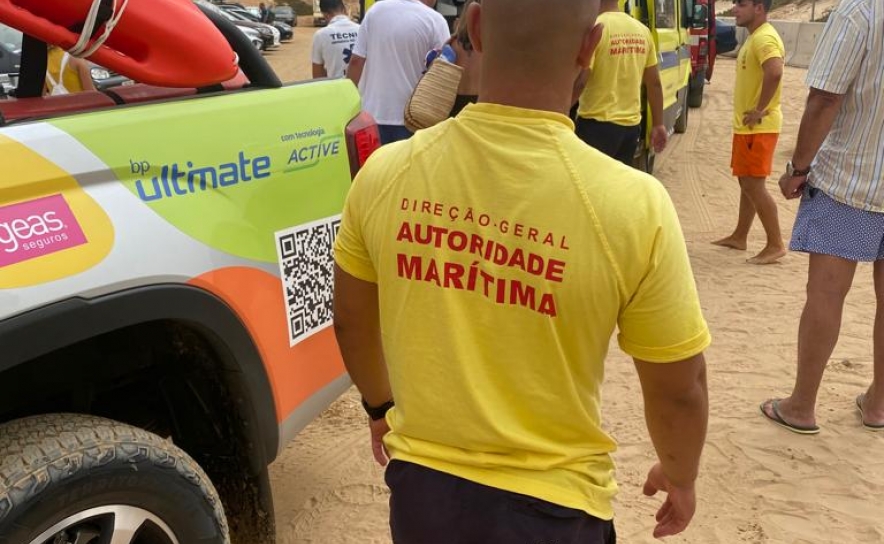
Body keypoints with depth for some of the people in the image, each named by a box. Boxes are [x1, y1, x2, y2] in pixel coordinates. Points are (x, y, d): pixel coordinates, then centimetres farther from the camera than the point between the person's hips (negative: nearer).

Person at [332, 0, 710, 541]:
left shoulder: (386, 173, -14)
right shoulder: (630, 205, -23)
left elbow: (352, 322, 3)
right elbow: (679, 389, -10)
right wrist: (680, 476, 11)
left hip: (421, 488, 3)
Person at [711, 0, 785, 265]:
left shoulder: (764, 38, -18)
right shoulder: (754, 37, 15)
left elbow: (774, 73, -35)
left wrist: (760, 110, -26)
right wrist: (750, 112, 14)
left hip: (758, 127, -10)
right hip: (747, 125, 10)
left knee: (754, 185, -7)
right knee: (747, 182, 16)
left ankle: (775, 245, 0)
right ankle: (739, 237, 27)